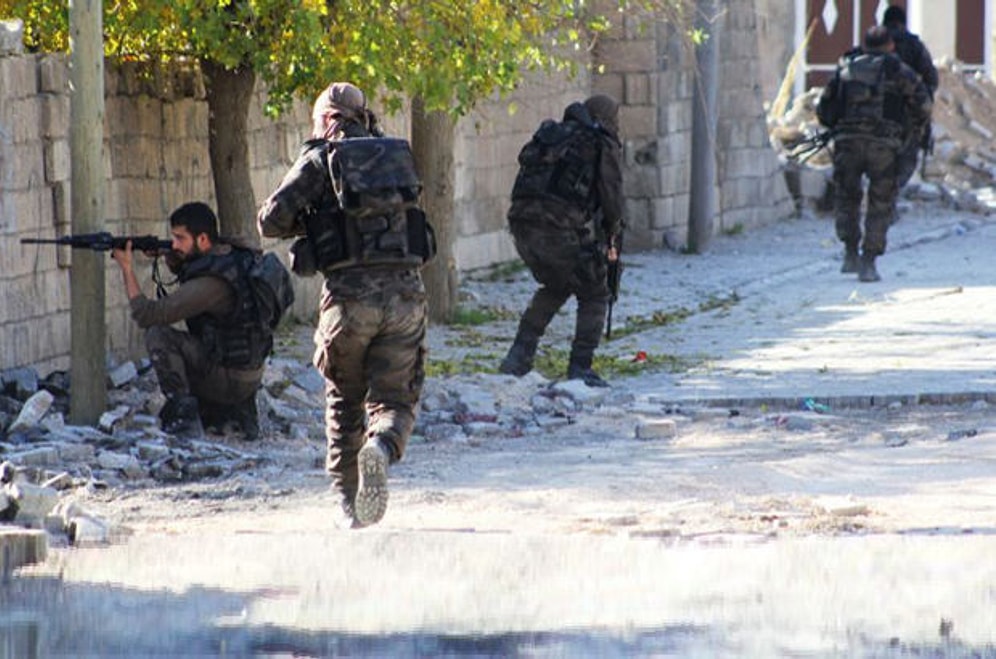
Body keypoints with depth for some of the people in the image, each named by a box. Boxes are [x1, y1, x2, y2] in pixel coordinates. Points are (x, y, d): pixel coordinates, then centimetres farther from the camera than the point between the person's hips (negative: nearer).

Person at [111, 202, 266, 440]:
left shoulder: (212, 283, -27)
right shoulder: (234, 254, 0)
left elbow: (146, 315, -24)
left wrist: (126, 268, -14)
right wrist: (171, 258, 1)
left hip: (229, 379, -9)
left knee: (158, 334, -17)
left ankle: (183, 416, -16)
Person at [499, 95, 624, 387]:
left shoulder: (551, 136, 24)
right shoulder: (603, 146, 7)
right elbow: (612, 196, 4)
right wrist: (611, 239, 20)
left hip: (522, 223, 6)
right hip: (563, 228, -6)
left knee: (554, 287, 29)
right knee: (593, 296, 11)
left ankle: (519, 356, 19)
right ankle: (580, 368, 3)